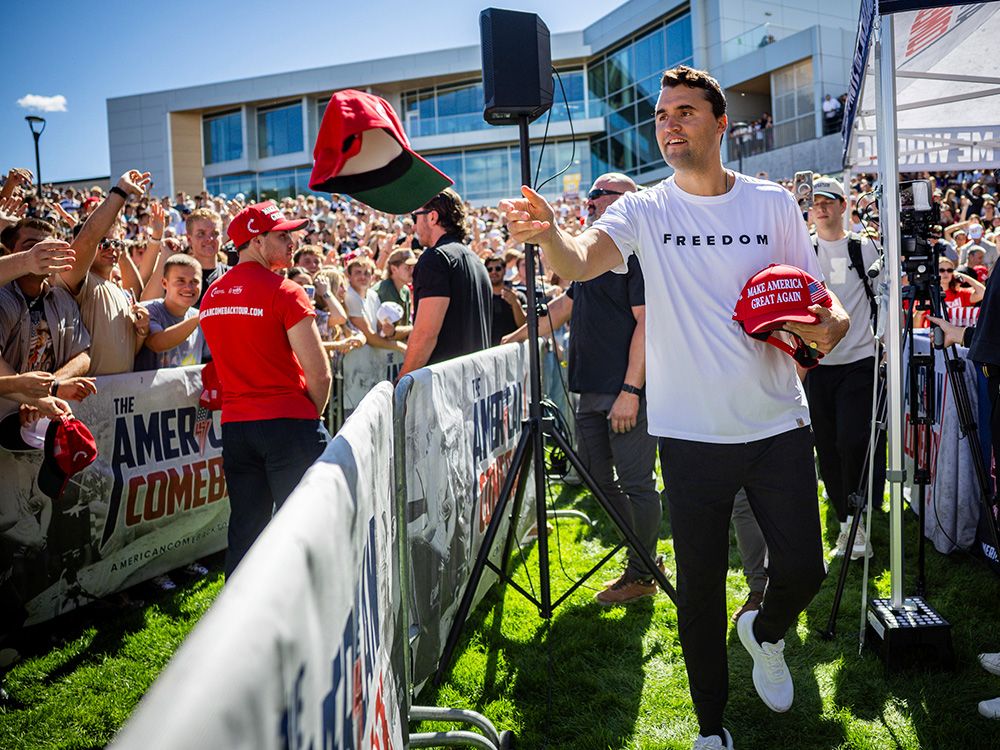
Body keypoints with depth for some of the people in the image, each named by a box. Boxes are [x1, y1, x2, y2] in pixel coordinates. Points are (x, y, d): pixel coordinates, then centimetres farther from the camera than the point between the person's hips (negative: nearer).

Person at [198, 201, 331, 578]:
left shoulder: (211, 296, 10)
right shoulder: (284, 291, -12)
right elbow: (319, 373, -15)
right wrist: (312, 416, 3)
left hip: (234, 424, 6)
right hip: (288, 422, -6)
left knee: (245, 528, 14)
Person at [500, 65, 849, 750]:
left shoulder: (772, 204, 1)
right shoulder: (645, 211, -3)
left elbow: (818, 298, 7)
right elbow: (581, 262, -22)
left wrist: (830, 323, -17)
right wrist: (548, 233, -45)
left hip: (778, 424, 1)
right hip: (692, 432, -1)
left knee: (803, 568, 5)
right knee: (699, 586, 7)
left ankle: (765, 633, 42)